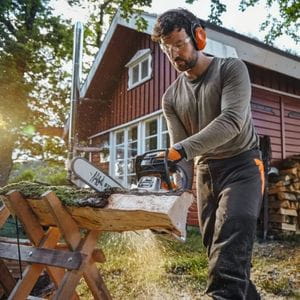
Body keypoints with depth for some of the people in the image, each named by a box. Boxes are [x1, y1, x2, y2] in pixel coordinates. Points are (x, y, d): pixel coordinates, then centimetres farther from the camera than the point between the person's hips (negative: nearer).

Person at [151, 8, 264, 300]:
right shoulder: (171, 97, 7)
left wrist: (181, 149, -32)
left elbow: (231, 121, -23)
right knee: (216, 248, 6)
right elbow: (178, 146, 0)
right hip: (205, 172, 5)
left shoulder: (231, 69, -7)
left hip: (241, 166, -5)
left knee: (231, 240, -22)